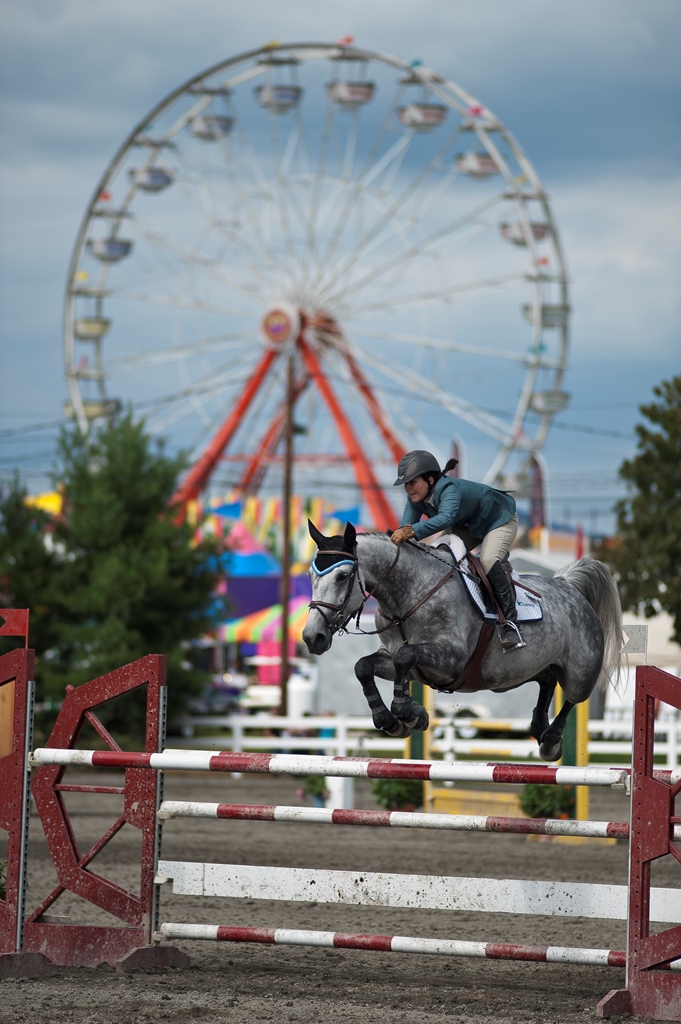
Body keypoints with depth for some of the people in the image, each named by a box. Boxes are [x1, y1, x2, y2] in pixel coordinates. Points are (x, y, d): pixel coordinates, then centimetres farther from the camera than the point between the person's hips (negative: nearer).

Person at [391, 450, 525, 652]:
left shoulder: (450, 489, -41)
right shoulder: (415, 499, -17)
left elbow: (445, 518, -60)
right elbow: (406, 525, -25)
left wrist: (412, 531, -71)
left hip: (500, 520, -8)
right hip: (466, 526, 8)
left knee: (488, 561, -32)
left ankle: (510, 623, -29)